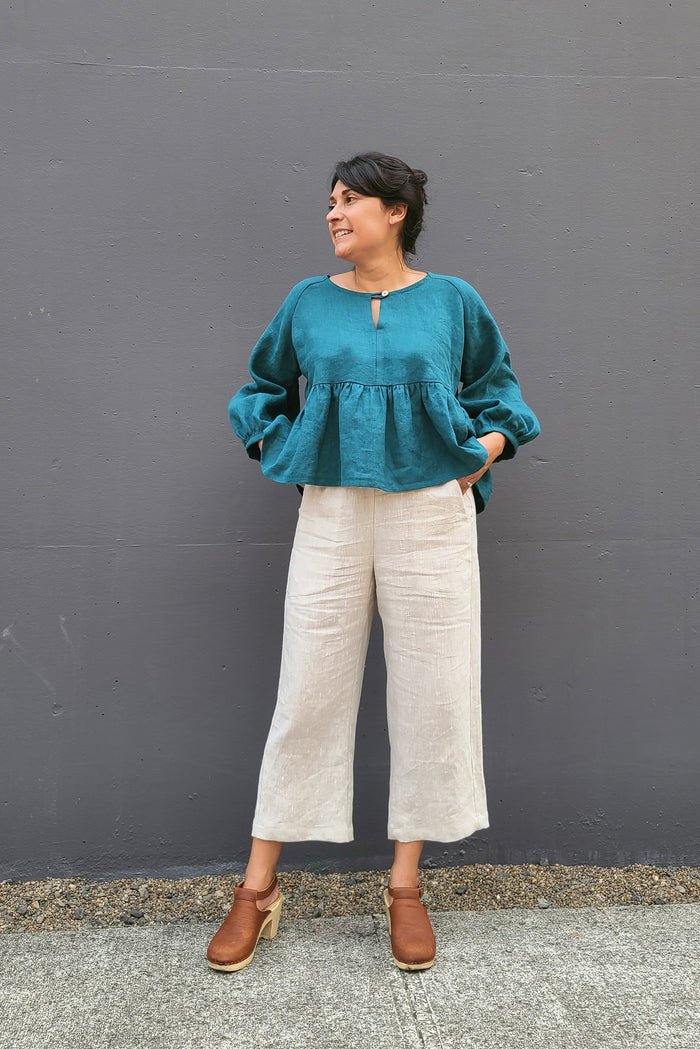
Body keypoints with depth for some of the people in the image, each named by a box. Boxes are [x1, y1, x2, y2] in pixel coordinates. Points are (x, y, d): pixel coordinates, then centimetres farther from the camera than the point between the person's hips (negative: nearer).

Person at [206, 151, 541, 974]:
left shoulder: (453, 302, 5)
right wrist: (276, 450, 6)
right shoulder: (307, 303, 6)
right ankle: (258, 888, 18)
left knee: (432, 699, 4)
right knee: (306, 698, 3)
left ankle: (405, 884, 23)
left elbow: (497, 384, 18)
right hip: (331, 515, 0)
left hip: (432, 516, 0)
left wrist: (489, 445, 2)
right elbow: (263, 386, 21)